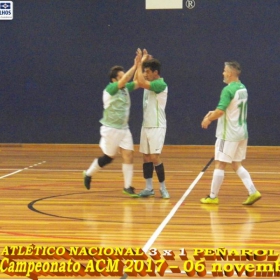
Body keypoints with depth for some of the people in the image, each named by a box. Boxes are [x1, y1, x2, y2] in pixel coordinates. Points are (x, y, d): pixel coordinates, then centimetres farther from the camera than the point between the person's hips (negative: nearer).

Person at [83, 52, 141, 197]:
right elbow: (124, 80, -32)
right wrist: (135, 65, -36)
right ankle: (89, 174, 28)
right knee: (108, 157, 4)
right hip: (111, 129, -6)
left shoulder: (126, 88, 4)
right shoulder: (110, 89, -16)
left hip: (124, 128, 6)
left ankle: (128, 186, 1)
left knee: (128, 156, -3)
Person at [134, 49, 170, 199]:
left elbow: (141, 83, -26)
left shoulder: (161, 84, -17)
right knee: (146, 157, 7)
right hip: (146, 126, 8)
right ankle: (149, 188, 12)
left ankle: (163, 188, 0)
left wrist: (140, 63, -18)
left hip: (157, 127, -8)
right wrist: (141, 63, 2)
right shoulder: (150, 83, 10)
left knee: (155, 157, -9)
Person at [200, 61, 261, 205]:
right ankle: (253, 192, 3)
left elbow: (220, 111, -23)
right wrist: (214, 113, 16)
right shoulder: (242, 89, 10)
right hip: (242, 133, 8)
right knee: (236, 164, 15)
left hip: (228, 134, -8)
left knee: (220, 164, 1)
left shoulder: (228, 90, -18)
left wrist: (209, 119, -6)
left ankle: (213, 196, 8)